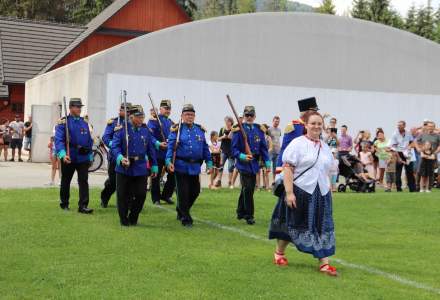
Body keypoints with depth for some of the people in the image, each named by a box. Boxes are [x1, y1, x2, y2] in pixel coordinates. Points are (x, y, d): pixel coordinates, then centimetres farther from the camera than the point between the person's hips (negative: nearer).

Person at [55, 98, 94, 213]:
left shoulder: (84, 123, 11)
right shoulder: (63, 122, -6)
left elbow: (90, 141, 17)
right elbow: (59, 140, -15)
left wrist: (90, 156, 15)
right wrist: (63, 155, -29)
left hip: (83, 158, 3)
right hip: (69, 158, -3)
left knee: (84, 181, -5)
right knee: (65, 181, 11)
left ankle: (83, 206, -4)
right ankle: (64, 204, 26)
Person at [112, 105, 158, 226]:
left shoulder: (146, 130, 6)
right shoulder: (121, 129, -4)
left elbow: (151, 149, 12)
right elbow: (115, 146, -9)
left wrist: (154, 166, 12)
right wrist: (120, 158, -27)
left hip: (141, 168, 3)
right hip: (124, 168, -2)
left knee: (141, 194, 2)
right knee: (123, 195, 4)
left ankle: (133, 218, 22)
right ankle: (124, 219, 20)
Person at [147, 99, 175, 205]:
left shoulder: (171, 122, 16)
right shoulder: (153, 120, -6)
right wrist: (158, 144, -27)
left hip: (169, 154, 6)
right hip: (158, 154, -6)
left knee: (173, 175, 5)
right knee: (156, 177, 2)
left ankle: (166, 195, 21)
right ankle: (156, 199, 12)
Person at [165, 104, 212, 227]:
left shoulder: (200, 130, 11)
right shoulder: (177, 129, -3)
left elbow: (205, 148, 14)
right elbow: (170, 146, -9)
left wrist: (209, 163, 9)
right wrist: (169, 161, -22)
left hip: (195, 167, 5)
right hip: (181, 166, -5)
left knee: (195, 191, 12)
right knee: (183, 193, -1)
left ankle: (181, 211, 35)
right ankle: (185, 218, 10)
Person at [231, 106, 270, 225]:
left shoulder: (259, 130, 6)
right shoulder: (238, 130, -6)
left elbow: (264, 148, 9)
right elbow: (234, 149, -7)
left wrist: (267, 163, 2)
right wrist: (242, 156, -24)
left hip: (254, 164, 5)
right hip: (244, 164, -5)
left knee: (248, 190, 14)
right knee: (248, 189, -9)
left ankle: (240, 212, 31)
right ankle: (249, 215, 0)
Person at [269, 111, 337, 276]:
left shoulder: (325, 147, 10)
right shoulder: (297, 143, -10)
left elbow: (326, 172, 16)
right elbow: (287, 169, -15)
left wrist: (329, 192, 12)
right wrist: (289, 192, -21)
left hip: (320, 194, 5)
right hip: (300, 192, -5)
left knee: (323, 227, 1)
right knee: (292, 224, 9)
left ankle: (324, 262, 5)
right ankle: (279, 252, 32)